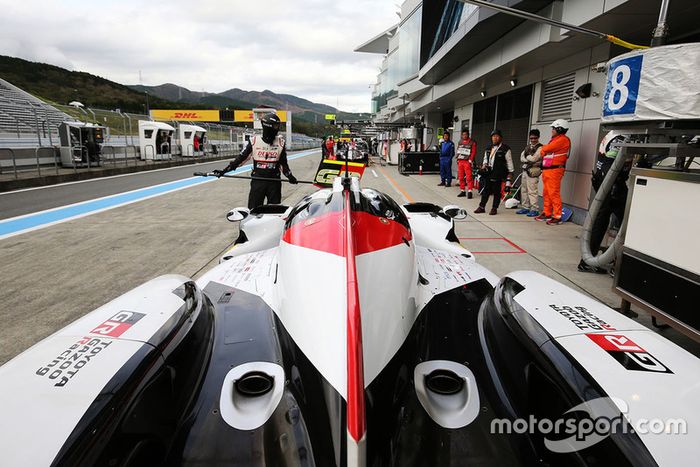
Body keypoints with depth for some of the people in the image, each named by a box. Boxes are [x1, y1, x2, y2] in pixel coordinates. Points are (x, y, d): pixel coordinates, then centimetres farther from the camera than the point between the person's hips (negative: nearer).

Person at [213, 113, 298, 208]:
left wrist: (290, 176, -5)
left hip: (274, 182, 1)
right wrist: (223, 171, -3)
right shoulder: (254, 141, -2)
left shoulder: (280, 142, 3)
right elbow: (241, 158, 1)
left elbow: (283, 163, 11)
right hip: (257, 181, -1)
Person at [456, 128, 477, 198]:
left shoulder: (472, 142, -1)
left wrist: (470, 160, -13)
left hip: (467, 161, -6)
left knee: (469, 177, -10)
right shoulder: (460, 142, 16)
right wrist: (458, 159, 12)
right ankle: (462, 191, 15)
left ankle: (470, 192, -10)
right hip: (460, 161, 6)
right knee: (461, 177, 7)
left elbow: (473, 152, -6)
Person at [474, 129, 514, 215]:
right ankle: (482, 207, 17)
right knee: (486, 190, 10)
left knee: (496, 191, 3)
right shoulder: (489, 148, 14)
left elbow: (509, 162, -3)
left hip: (498, 174, -5)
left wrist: (510, 174, -6)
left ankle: (494, 208, 13)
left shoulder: (505, 149, -4)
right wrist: (484, 165, 5)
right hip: (488, 173, 5)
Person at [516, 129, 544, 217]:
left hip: (533, 171, -8)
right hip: (525, 170, 8)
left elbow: (533, 158, -17)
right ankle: (525, 207, 22)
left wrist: (526, 157, 1)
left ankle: (535, 210, -5)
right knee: (524, 190, 13)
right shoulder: (528, 146, 17)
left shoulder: (540, 147, -7)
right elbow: (522, 158, 9)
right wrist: (529, 159, -9)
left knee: (532, 191, -10)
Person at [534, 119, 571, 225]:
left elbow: (547, 149, -16)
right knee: (546, 193, 13)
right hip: (546, 169, 10)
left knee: (554, 193, -10)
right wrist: (543, 150, -1)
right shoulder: (554, 139, 22)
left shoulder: (563, 139, -10)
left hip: (554, 170, -10)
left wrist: (542, 149, 3)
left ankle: (557, 217, -7)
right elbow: (546, 149, 19)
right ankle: (547, 213, 22)